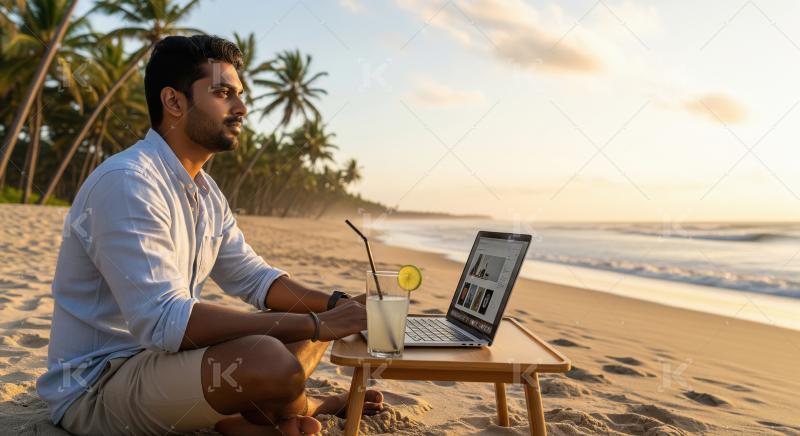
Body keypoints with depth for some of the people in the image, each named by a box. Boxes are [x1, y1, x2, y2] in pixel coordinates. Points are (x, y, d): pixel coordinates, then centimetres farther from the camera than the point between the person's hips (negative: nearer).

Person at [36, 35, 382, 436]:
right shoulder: (126, 182, -23)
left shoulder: (204, 191, 7)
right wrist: (313, 323, -29)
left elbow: (253, 278, 12)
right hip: (97, 386, -9)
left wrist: (337, 305, -6)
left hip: (162, 357, 9)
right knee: (271, 360, -30)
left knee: (316, 319, 11)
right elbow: (163, 321, -32)